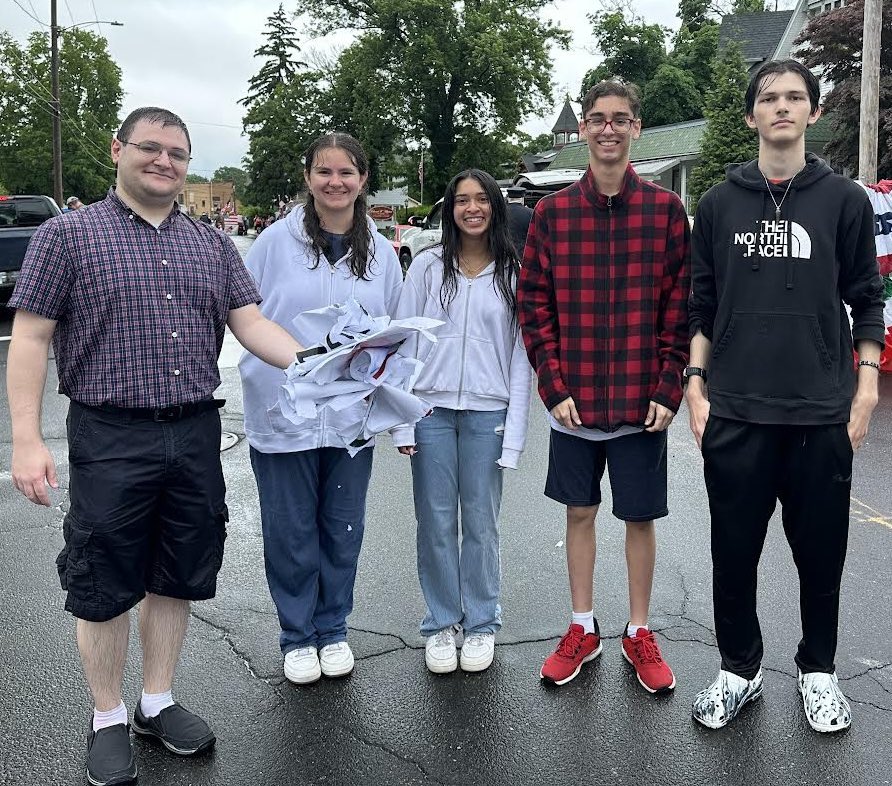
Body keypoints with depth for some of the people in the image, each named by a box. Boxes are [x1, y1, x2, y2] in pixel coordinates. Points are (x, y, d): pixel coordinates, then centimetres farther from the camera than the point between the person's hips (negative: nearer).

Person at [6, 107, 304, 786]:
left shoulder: (212, 246, 11)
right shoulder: (69, 235, -1)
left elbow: (251, 323, 4)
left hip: (195, 436, 4)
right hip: (110, 439, -4)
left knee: (175, 578, 14)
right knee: (105, 588, 6)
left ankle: (158, 704, 32)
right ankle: (109, 719, 25)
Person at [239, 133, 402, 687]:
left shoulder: (381, 253, 5)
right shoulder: (276, 242, -5)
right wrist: (274, 382, -14)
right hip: (283, 416, -3)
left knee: (344, 529, 14)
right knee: (292, 532, 8)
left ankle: (334, 630, 32)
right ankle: (297, 636, 27)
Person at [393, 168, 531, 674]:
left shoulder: (513, 273, 4)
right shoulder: (428, 266, 4)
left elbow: (520, 355, 3)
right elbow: (405, 343, 3)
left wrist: (514, 432, -3)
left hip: (487, 413, 0)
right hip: (431, 409, 1)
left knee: (481, 522, 7)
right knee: (436, 521, 6)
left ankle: (481, 624, 23)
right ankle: (441, 624, 21)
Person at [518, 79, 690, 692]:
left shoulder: (666, 209, -1)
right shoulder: (553, 212, 1)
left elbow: (681, 307, -2)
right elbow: (534, 304, 0)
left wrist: (668, 390, -8)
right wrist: (555, 387, -7)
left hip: (643, 402, -1)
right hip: (574, 401, 1)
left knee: (641, 517, 9)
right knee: (580, 511, 13)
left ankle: (639, 633, 26)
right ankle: (583, 629, 29)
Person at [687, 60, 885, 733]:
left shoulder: (845, 200, 5)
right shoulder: (719, 204, 7)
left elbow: (867, 302, 6)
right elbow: (701, 307, 9)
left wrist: (865, 393, 0)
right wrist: (695, 388, 2)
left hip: (821, 414, 0)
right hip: (734, 414, 1)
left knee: (821, 553, 9)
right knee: (734, 553, 8)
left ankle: (818, 670, 29)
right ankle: (739, 670, 26)